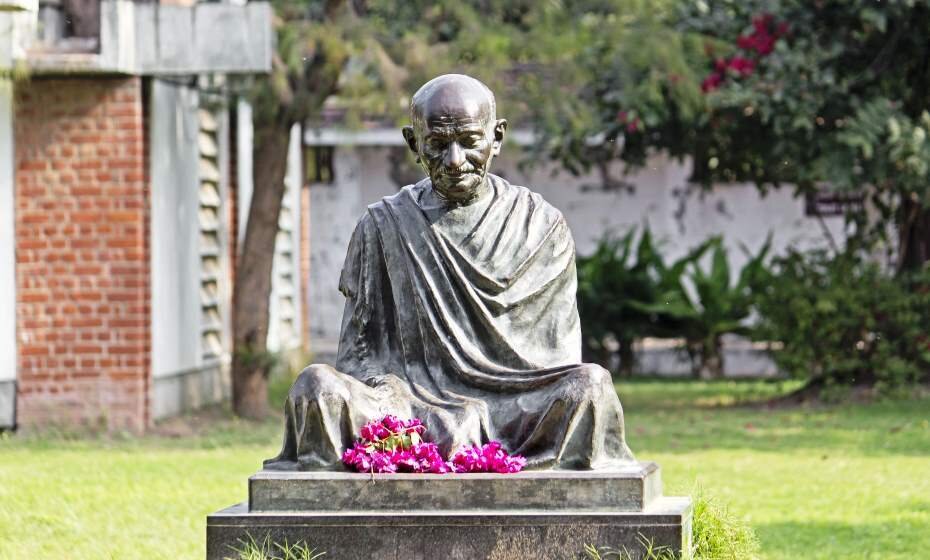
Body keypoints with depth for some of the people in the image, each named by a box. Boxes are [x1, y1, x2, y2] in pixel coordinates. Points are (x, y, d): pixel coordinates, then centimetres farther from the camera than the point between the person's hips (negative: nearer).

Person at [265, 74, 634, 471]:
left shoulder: (541, 225, 10)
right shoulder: (385, 226, 10)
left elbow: (559, 355, 9)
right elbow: (359, 353, 8)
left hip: (514, 409, 0)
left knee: (591, 385, -31)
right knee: (316, 386, -27)